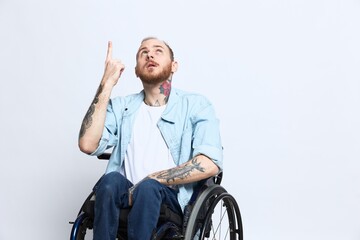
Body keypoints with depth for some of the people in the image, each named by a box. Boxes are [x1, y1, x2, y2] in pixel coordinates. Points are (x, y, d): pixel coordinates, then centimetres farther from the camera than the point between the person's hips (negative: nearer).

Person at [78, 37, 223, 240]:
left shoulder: (195, 105, 4)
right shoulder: (120, 106, 13)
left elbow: (210, 164, -13)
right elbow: (88, 145, -7)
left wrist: (151, 180, -16)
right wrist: (107, 84, -6)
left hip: (175, 198, -2)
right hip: (129, 194, 2)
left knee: (148, 187, -34)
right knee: (111, 181, -30)